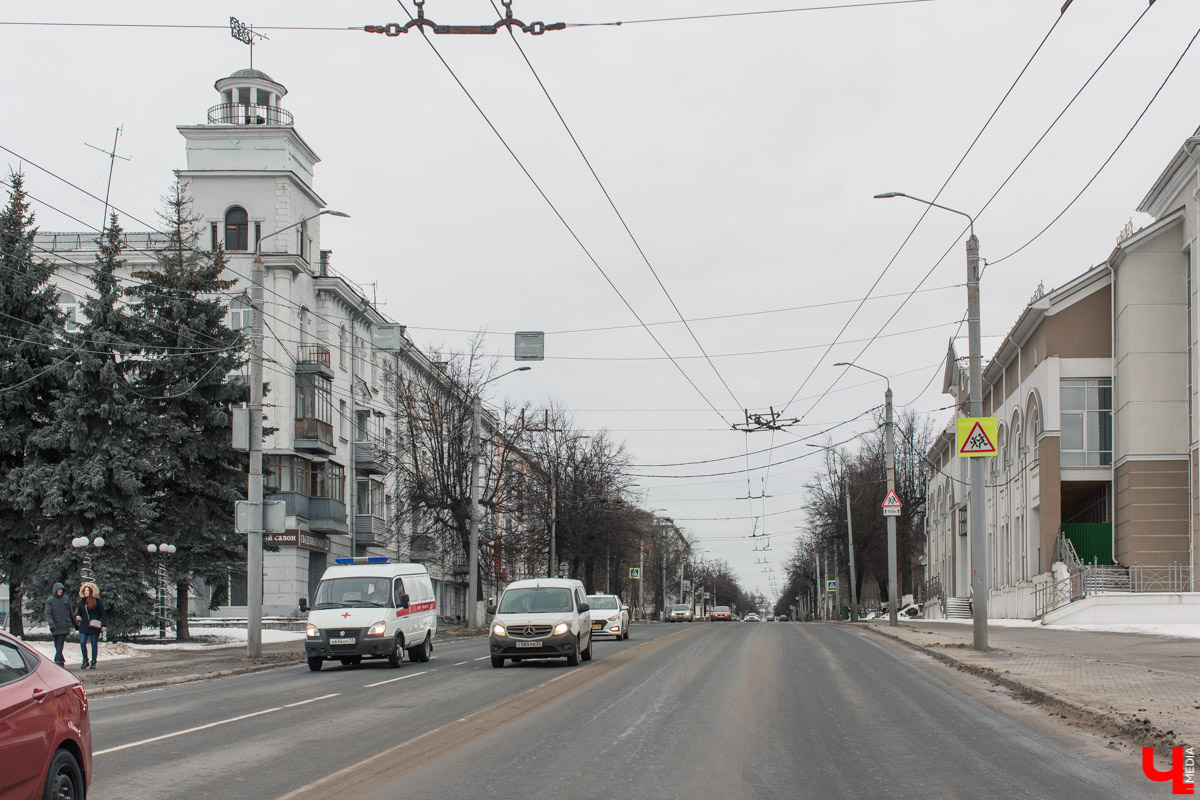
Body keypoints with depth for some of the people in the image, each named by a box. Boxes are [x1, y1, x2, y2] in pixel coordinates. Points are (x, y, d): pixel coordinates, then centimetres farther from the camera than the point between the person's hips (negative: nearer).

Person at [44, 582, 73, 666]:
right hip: (55, 627, 0)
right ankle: (61, 661, 13)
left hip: (64, 626, 0)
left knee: (60, 644, -11)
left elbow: (70, 612, 20)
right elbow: (48, 613, -8)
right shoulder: (50, 601, 1)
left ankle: (57, 660, -17)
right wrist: (51, 623, -23)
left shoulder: (65, 599, 9)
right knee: (57, 645, 4)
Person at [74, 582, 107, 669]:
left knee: (94, 644, 3)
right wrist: (77, 615, -1)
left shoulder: (98, 601, -3)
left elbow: (103, 614, -3)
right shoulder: (82, 601, 10)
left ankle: (93, 662, 12)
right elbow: (79, 611, 22)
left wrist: (104, 625, -10)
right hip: (84, 626, 4)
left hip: (94, 627, -4)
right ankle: (85, 661, 7)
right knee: (82, 643, -6)